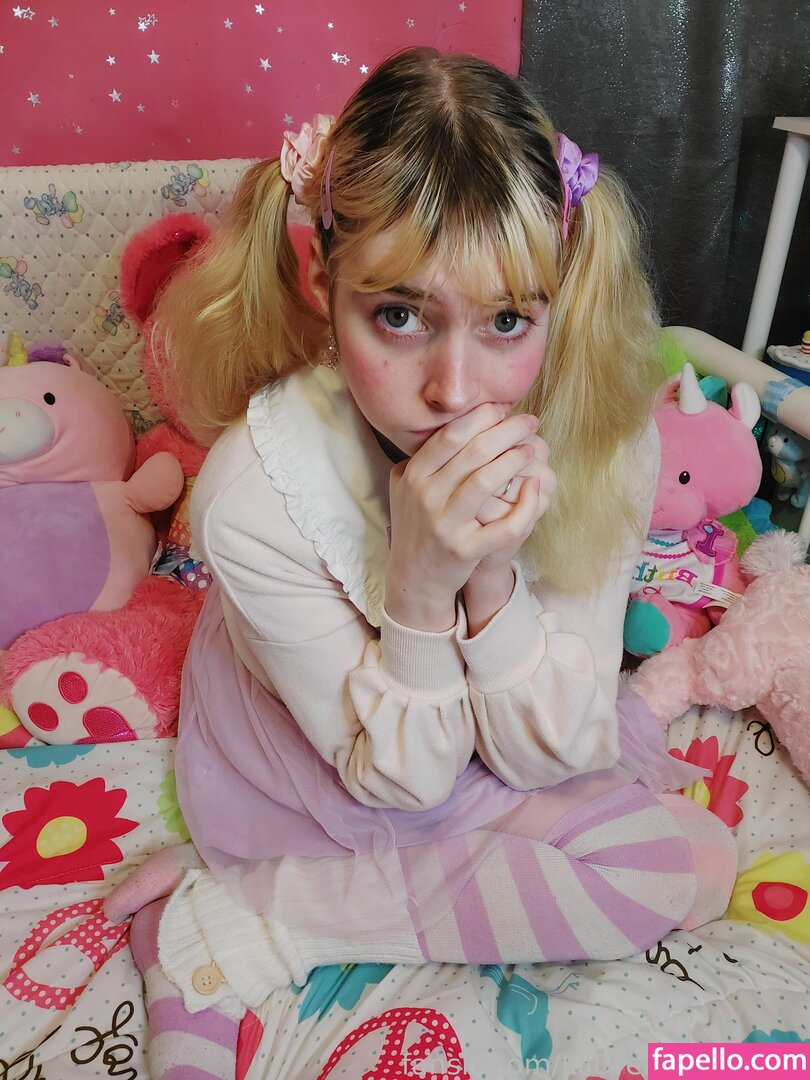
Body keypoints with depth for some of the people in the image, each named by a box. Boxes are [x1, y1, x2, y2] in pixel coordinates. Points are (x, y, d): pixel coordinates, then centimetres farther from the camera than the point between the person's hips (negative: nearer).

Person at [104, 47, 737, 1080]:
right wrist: (421, 584, -40)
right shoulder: (257, 491, -34)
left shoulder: (600, 436, -25)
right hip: (341, 765, -4)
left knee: (695, 859, -14)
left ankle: (243, 906, -10)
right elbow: (399, 779, -22)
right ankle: (227, 927, -11)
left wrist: (492, 577, -37)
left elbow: (547, 754, -18)